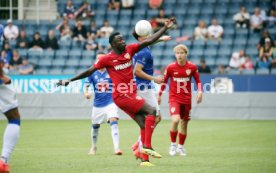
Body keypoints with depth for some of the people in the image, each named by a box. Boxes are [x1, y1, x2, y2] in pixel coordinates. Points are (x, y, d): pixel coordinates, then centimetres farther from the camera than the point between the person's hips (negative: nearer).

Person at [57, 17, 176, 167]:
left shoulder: (129, 50, 6)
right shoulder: (107, 59, -8)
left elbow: (149, 41, 4)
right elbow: (89, 72, 0)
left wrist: (165, 28, -3)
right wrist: (69, 80, 1)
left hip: (131, 95, 7)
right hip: (121, 96, -7)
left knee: (144, 125, 2)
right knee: (151, 111, -16)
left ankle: (144, 159, 4)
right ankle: (147, 146, -19)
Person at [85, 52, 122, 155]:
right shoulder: (92, 73, -1)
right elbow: (86, 86, -3)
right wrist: (86, 93, -25)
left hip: (110, 102, -2)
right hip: (97, 104, 2)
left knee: (113, 122, -22)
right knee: (95, 126, 13)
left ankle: (116, 148, -27)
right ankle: (93, 146, 37)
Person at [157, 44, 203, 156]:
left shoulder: (192, 67, -4)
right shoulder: (170, 67, -6)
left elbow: (198, 80, 7)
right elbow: (164, 81, 6)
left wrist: (200, 92, -7)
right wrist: (159, 95, 9)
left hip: (186, 99, 2)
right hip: (174, 98, -2)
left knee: (184, 123, 9)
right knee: (175, 120, -22)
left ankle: (181, 147, 27)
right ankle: (173, 145, -3)